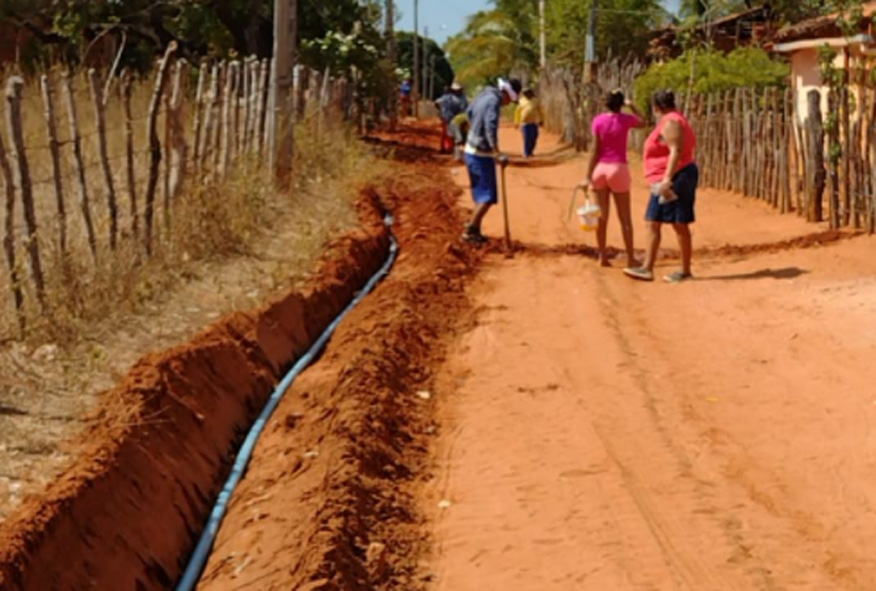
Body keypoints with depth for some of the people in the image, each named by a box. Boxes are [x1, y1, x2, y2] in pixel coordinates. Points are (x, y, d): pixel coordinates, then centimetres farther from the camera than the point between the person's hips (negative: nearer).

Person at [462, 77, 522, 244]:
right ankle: (470, 230, -7)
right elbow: (490, 128, -32)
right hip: (481, 154, -10)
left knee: (481, 194, 17)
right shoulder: (494, 101, -19)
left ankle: (475, 230, 21)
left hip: (471, 151, 10)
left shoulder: (485, 95, 8)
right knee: (488, 196, -7)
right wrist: (497, 154, -40)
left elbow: (470, 112, 27)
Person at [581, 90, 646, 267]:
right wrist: (632, 107, 25)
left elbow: (595, 150, -5)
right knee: (625, 218, 6)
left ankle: (602, 257, 10)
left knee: (602, 216, 8)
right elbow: (642, 123, 19)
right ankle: (630, 258, 7)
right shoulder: (626, 119, -5)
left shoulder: (598, 120, -3)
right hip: (618, 168, -2)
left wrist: (588, 176, -4)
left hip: (600, 168, 2)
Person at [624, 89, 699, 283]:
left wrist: (667, 179, -29)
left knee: (680, 225, -4)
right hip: (665, 182, 11)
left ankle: (686, 271, 3)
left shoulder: (670, 123, -13)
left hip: (676, 178, -11)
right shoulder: (674, 121, 18)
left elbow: (676, 151, -23)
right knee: (653, 224, 8)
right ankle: (647, 268, 9)